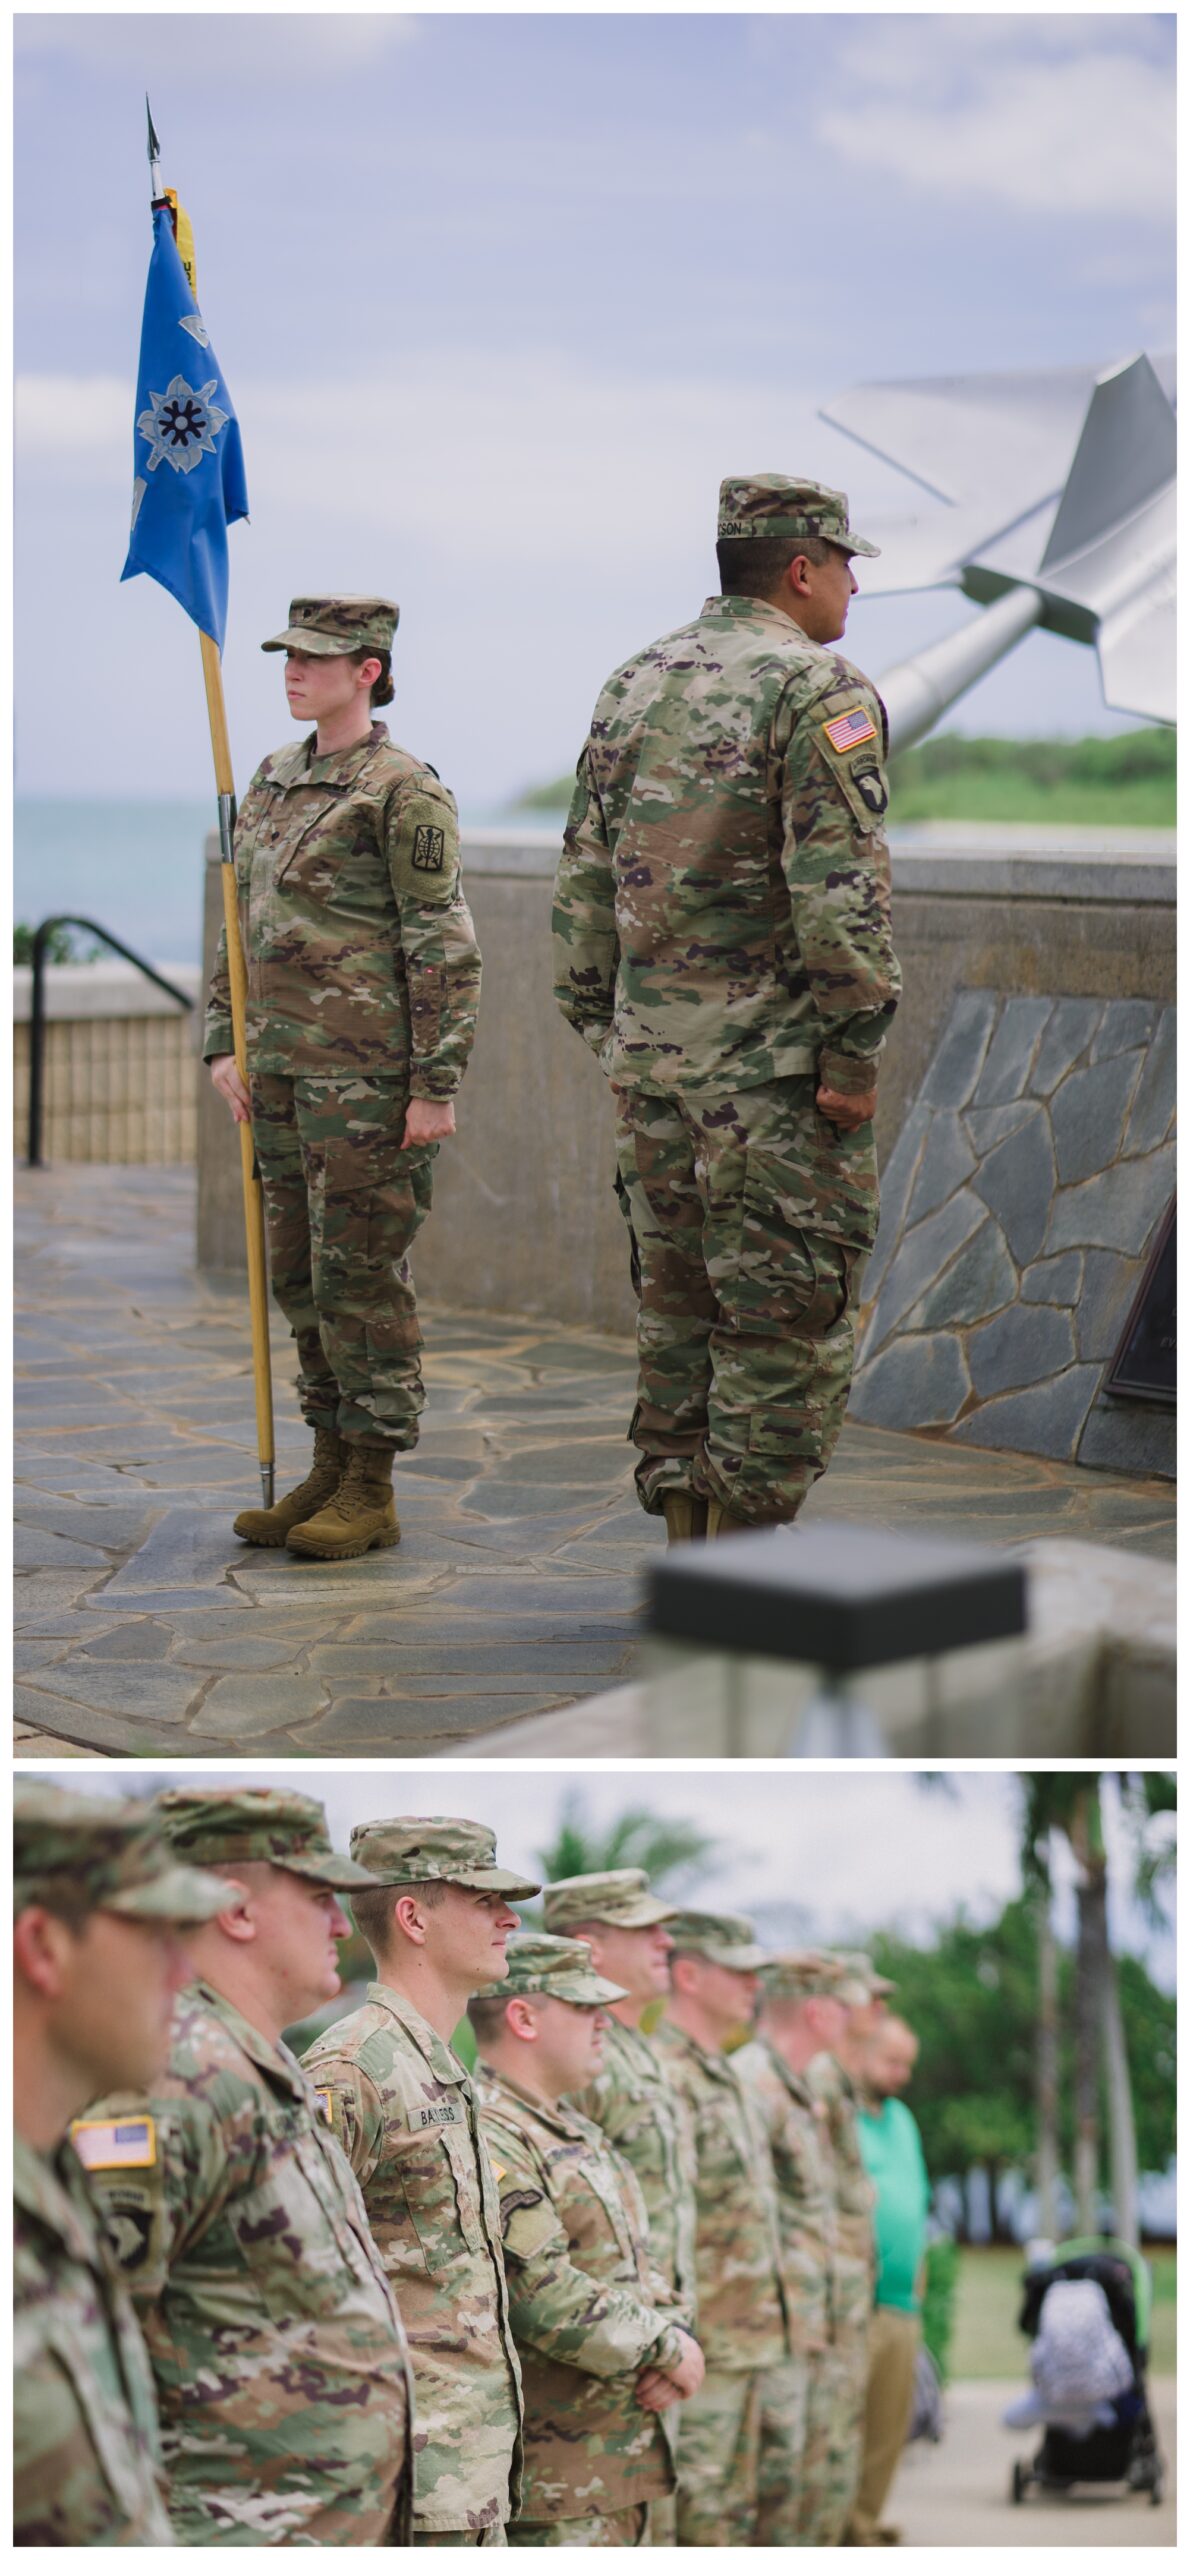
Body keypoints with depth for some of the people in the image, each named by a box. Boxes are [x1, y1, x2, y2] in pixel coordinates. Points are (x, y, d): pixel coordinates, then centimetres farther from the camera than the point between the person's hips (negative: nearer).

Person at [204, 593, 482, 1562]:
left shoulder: (404, 792, -10)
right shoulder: (276, 779, 14)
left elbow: (446, 950, -13)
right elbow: (242, 924, 20)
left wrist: (437, 1086, -16)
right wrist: (225, 1043, 14)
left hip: (370, 1072, -8)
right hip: (287, 1064, 8)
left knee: (361, 1274, -3)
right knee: (301, 1273, 12)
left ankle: (373, 1491, 5)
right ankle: (329, 1469, 22)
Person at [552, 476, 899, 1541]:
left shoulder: (631, 685, 13)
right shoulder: (819, 687, -9)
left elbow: (584, 877, 15)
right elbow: (839, 887, -18)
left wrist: (603, 1025, 20)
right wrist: (856, 1051, -14)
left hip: (649, 1056, 7)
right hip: (773, 1067, -7)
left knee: (677, 1306, 14)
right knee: (787, 1316, -1)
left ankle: (685, 1534, 19)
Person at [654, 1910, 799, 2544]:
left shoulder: (728, 2079, 17)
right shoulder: (664, 2076, -15)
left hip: (766, 2344, 10)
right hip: (711, 2351, -10)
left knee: (775, 2507, 14)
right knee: (709, 2521, -4)